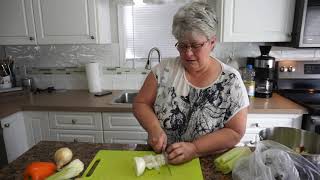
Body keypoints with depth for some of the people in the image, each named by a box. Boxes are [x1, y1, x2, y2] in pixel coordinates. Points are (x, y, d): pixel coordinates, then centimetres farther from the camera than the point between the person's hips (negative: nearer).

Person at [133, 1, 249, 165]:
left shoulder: (231, 80, -10)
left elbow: (235, 132, -9)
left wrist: (194, 148, -22)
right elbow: (141, 103, 0)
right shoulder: (164, 70, -5)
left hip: (208, 164, 0)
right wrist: (154, 128, -19)